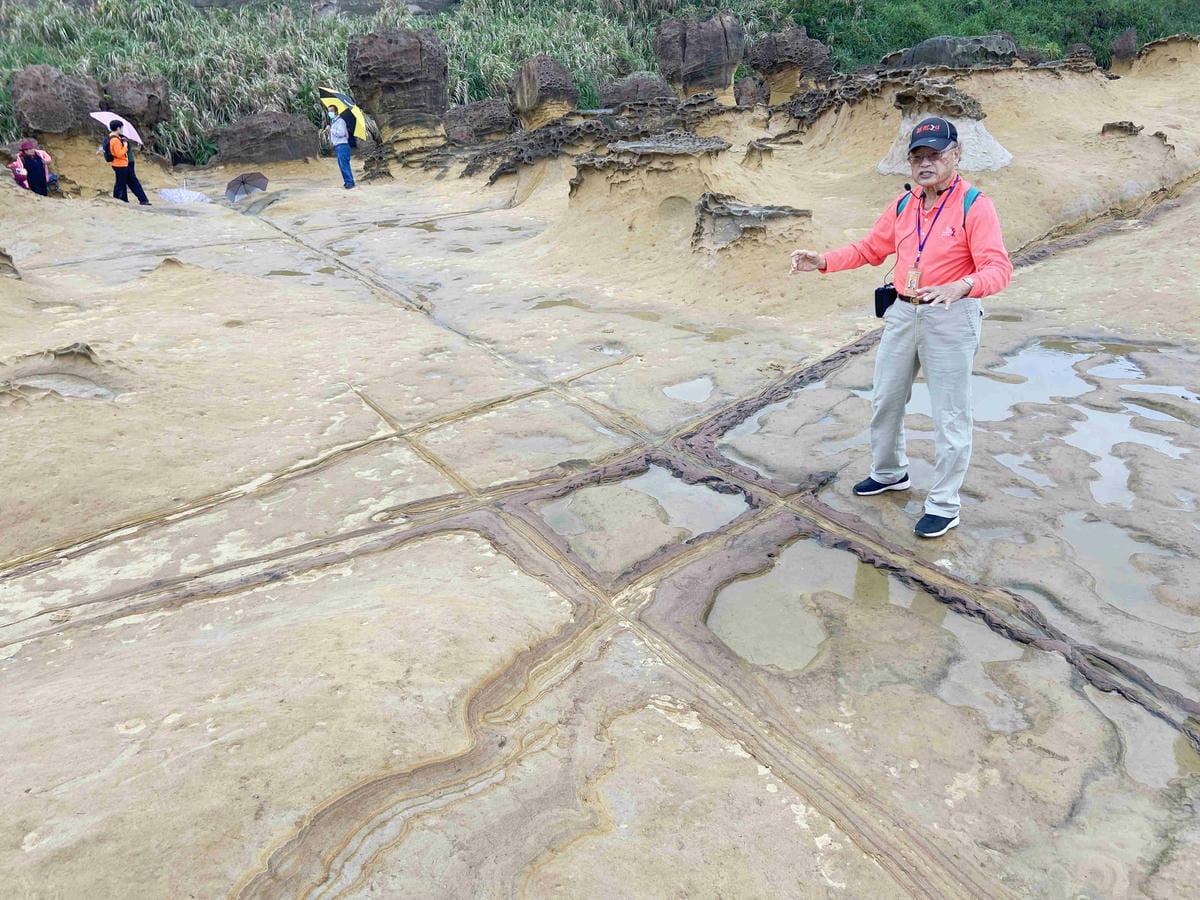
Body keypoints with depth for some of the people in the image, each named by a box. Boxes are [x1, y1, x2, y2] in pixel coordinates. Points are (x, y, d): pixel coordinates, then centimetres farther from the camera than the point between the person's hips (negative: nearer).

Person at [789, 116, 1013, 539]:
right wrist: (823, 260, -3)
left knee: (949, 416, 2)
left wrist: (959, 287, -41)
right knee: (885, 399, 19)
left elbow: (998, 268, -20)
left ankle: (943, 505, 15)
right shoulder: (904, 204, 6)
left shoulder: (974, 205, -14)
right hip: (902, 313, 7)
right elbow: (871, 248, 12)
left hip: (951, 319, -7)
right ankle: (889, 472, 41)